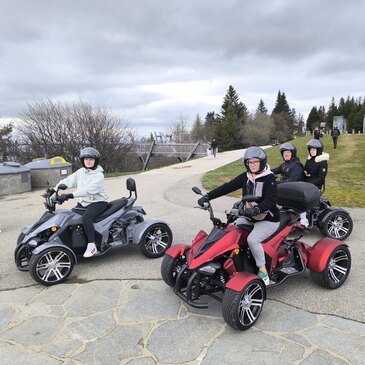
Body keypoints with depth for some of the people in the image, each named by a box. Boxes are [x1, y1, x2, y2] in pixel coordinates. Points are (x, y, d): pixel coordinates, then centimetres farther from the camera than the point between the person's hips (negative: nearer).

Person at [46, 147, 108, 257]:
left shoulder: (99, 175, -15)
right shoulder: (80, 172, 9)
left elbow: (89, 189, -29)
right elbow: (68, 181, 2)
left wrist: (70, 195, -37)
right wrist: (54, 189, -12)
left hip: (98, 202, -8)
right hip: (84, 202, 8)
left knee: (86, 217, -30)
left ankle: (92, 246, -22)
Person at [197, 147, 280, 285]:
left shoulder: (269, 178, -13)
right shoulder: (245, 177, 3)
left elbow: (271, 200, -26)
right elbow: (227, 187, -5)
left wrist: (256, 209, -44)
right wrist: (207, 196, -14)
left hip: (268, 219, -6)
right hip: (250, 217, 7)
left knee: (252, 239, -28)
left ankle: (263, 272, -10)